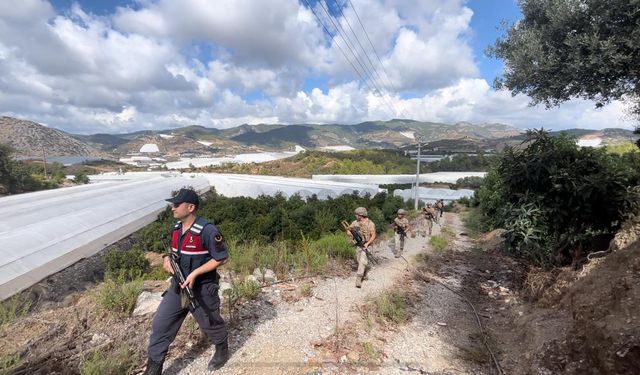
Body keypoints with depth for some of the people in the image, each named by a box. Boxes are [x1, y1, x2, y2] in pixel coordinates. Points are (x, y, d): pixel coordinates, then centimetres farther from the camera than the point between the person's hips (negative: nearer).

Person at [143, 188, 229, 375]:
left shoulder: (207, 230, -25)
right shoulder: (176, 228, 1)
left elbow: (221, 257, -20)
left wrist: (195, 273, -24)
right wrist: (168, 258, -4)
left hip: (202, 289, -6)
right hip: (178, 286, 7)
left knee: (211, 324, 15)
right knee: (160, 325, 11)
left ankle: (222, 351, 43)